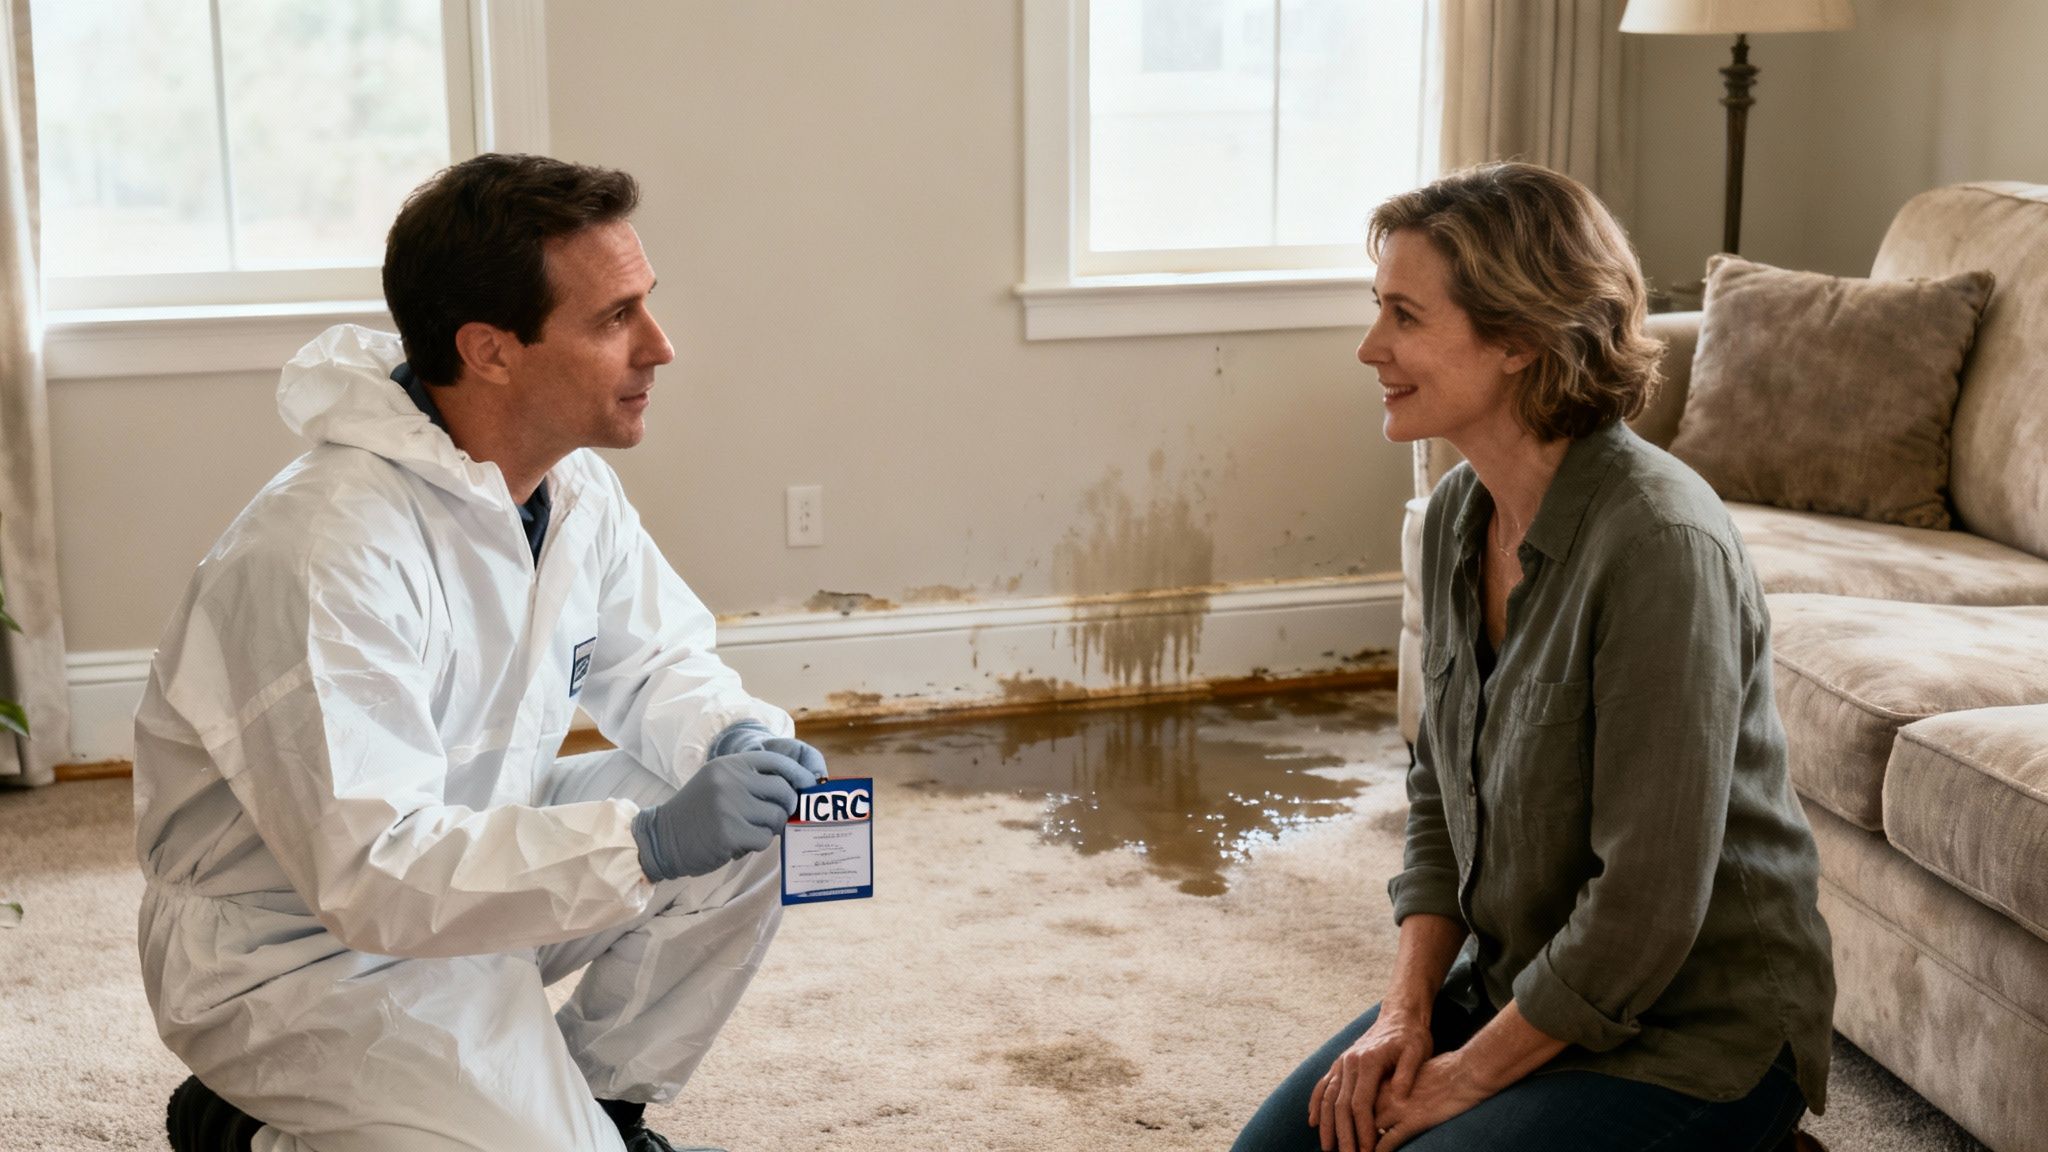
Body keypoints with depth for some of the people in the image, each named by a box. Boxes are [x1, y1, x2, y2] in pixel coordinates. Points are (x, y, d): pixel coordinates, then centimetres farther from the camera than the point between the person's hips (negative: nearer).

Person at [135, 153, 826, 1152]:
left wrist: (737, 738, -14)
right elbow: (371, 874, -34)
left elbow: (653, 663, 9)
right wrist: (648, 842, -40)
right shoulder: (328, 551, -31)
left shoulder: (574, 487, -4)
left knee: (748, 828, -8)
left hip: (467, 856, 8)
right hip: (301, 952, -8)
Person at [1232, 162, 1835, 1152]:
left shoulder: (1658, 545, -27)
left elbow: (1648, 904, -25)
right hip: (1514, 982, 7)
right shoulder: (1458, 514, 0)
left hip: (1693, 1031, -7)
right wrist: (1407, 1008, -2)